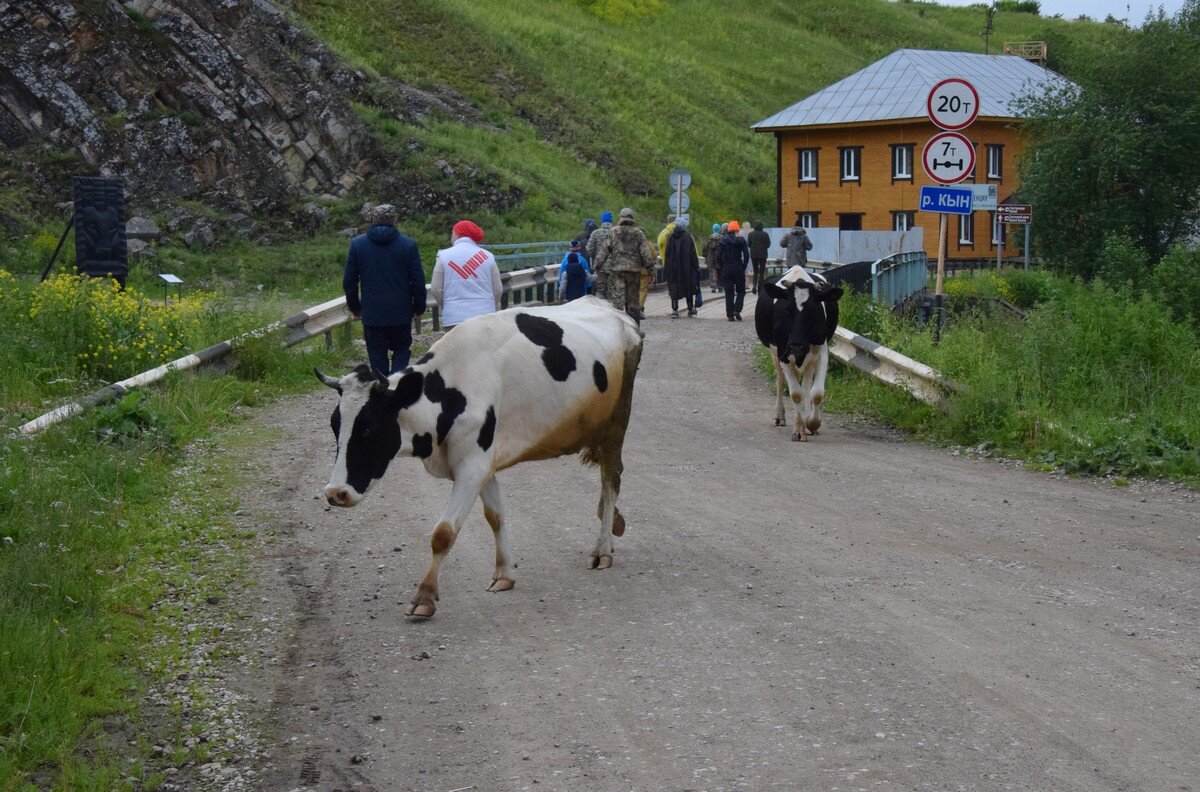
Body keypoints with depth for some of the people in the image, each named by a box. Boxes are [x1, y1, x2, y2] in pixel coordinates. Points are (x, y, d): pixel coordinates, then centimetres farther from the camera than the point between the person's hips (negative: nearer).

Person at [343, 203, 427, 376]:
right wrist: (419, 307, 10)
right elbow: (418, 281, -3)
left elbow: (349, 282, 3)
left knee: (377, 356, 10)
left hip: (372, 314, 1)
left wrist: (354, 307, 15)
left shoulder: (357, 244, -1)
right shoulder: (408, 245, -5)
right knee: (402, 350, 13)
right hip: (401, 313, -1)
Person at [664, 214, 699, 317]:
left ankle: (674, 309, -8)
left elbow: (666, 253, 4)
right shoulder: (688, 237, -7)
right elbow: (693, 254, -6)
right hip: (686, 267, -1)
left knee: (673, 287, 3)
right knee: (688, 286, 11)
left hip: (672, 266, 1)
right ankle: (690, 309, 19)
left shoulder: (670, 237, 0)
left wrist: (666, 267, 11)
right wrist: (696, 267, 0)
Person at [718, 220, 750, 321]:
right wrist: (744, 267, 3)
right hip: (738, 268, -2)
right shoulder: (741, 241, -3)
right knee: (741, 291, 12)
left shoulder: (723, 240, 1)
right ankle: (737, 310, -8)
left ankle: (730, 315, 2)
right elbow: (746, 255, -7)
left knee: (729, 293, 5)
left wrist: (722, 267, 8)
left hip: (726, 268, 2)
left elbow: (718, 256, -1)